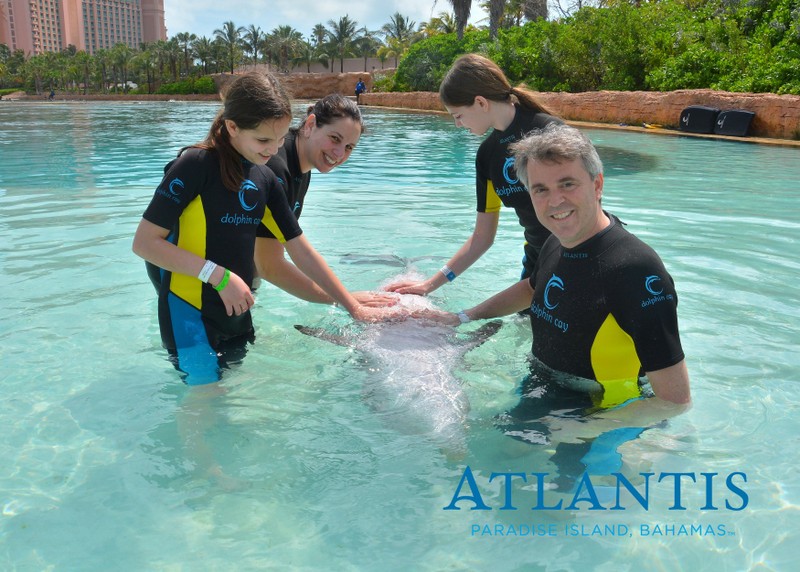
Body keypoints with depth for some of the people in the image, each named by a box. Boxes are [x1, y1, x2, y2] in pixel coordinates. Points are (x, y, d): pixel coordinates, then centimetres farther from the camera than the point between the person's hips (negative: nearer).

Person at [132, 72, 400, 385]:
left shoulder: (264, 178, 6)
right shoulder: (195, 164, -14)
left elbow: (301, 251, 8)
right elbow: (144, 242, -16)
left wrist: (355, 308, 7)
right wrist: (218, 275, -21)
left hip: (238, 316, 7)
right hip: (191, 316, -6)